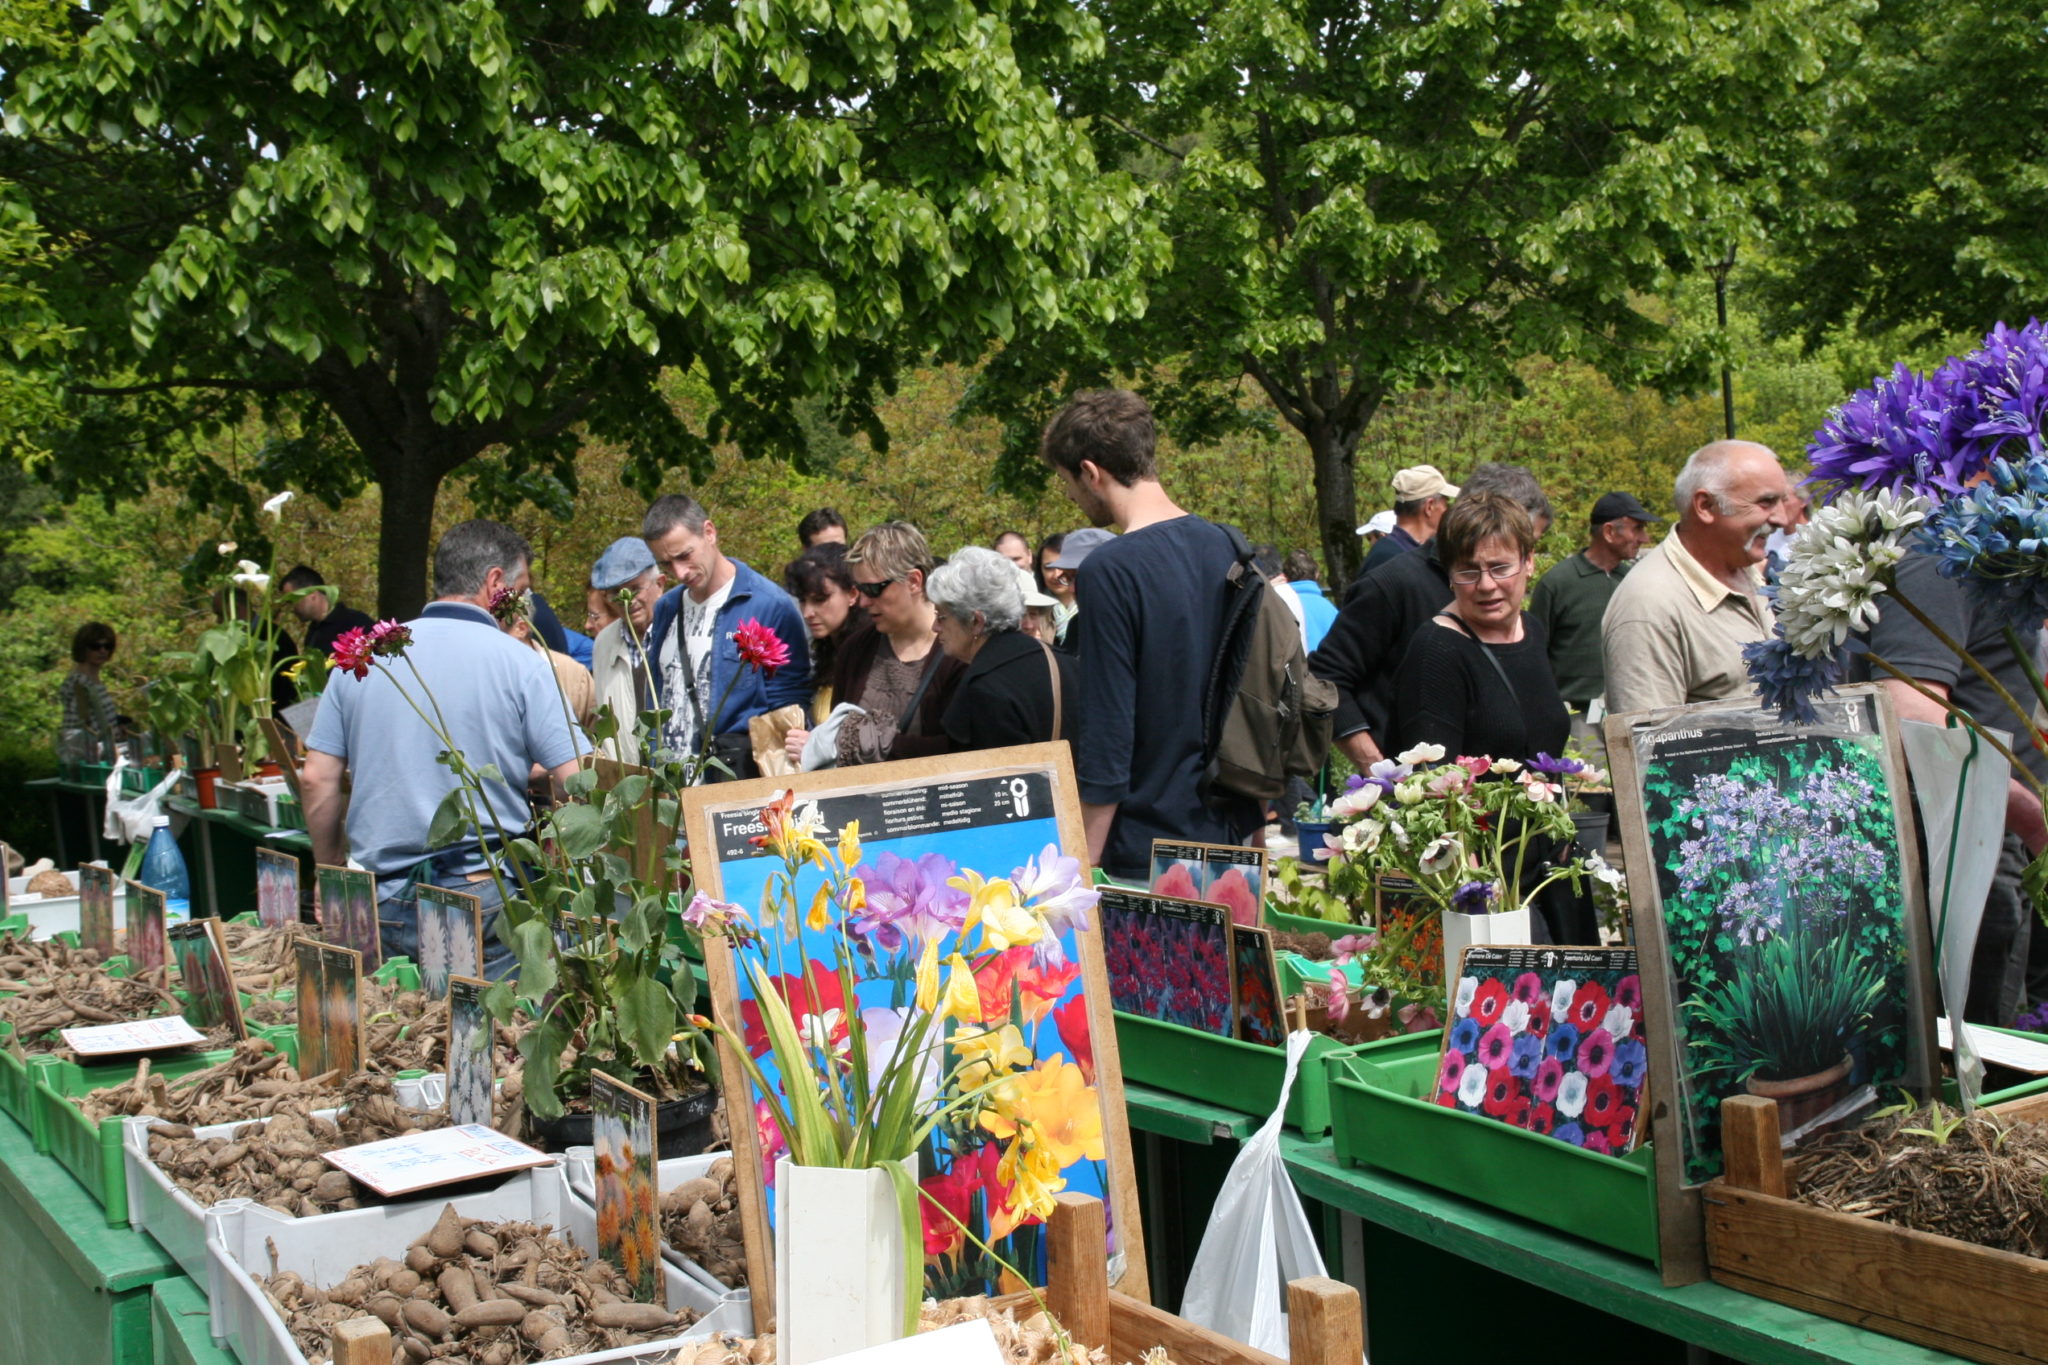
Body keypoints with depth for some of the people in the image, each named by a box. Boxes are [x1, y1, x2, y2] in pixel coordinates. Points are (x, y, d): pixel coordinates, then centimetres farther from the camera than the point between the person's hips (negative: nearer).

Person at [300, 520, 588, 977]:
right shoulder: (520, 663, -5)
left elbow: (317, 780, 7)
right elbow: (577, 783, -10)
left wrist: (334, 879, 17)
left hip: (380, 901, 4)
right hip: (484, 898, -4)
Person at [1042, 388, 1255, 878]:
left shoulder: (1108, 571, -17)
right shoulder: (1226, 547, 5)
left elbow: (1106, 735, -18)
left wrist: (1082, 865, -12)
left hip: (1146, 856, -7)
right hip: (1233, 836, 7)